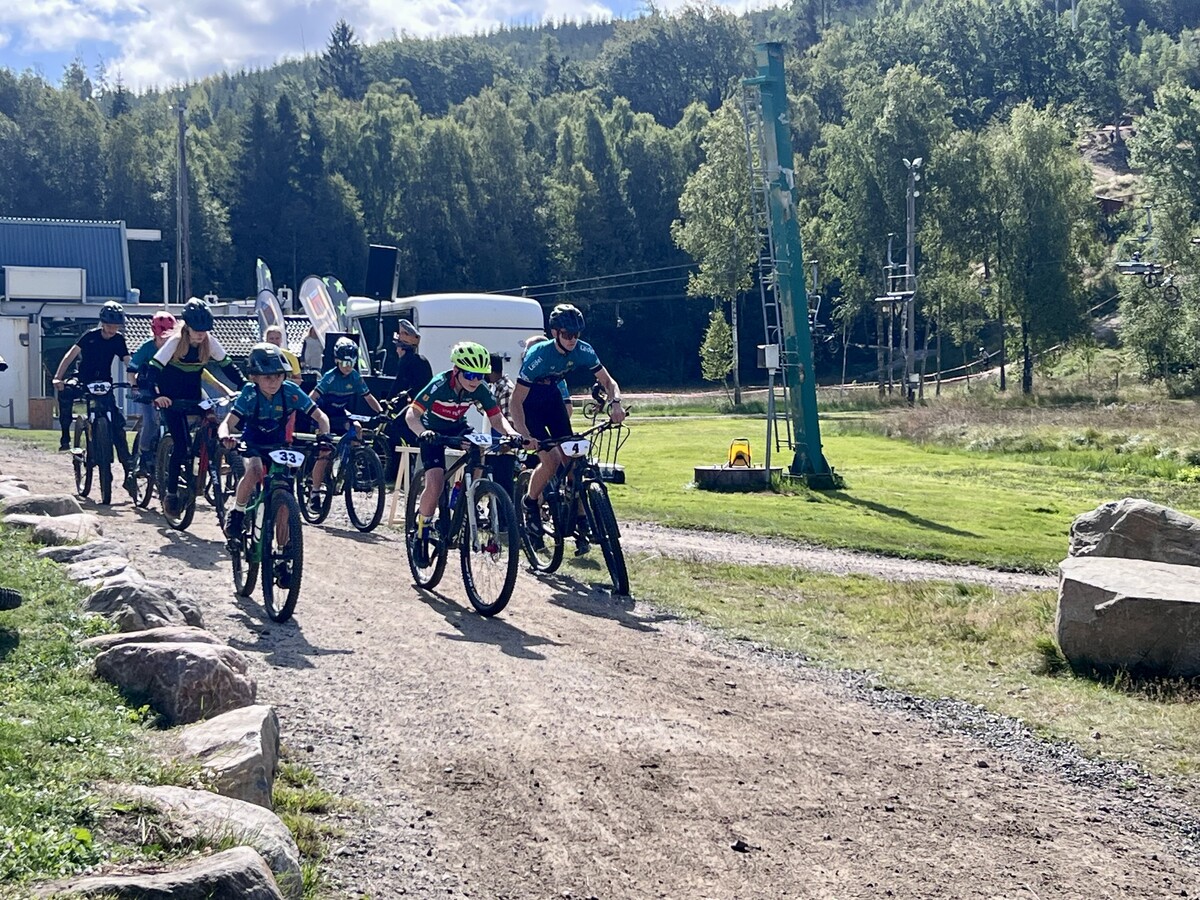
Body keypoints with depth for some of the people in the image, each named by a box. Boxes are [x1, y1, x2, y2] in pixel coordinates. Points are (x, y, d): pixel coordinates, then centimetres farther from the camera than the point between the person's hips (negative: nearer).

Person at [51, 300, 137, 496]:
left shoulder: (118, 340, -4)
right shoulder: (91, 336, -10)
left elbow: (128, 362, -10)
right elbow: (71, 355, -13)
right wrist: (58, 377, -27)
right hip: (83, 380, -1)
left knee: (117, 425, -10)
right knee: (65, 392, -35)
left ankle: (129, 472, -10)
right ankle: (65, 436, -17)